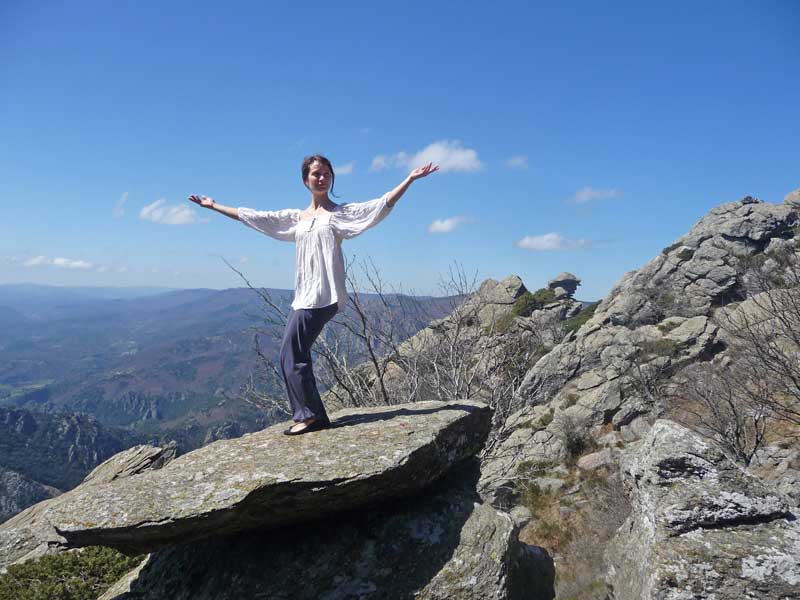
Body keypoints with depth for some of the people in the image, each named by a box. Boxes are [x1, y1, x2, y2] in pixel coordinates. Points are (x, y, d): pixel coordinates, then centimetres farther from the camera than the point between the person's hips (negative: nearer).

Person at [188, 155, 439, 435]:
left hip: (323, 295, -7)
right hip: (304, 296, 7)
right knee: (296, 356, 6)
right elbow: (254, 216, 24)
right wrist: (214, 206, 28)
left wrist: (410, 179, -16)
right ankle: (313, 415, 15)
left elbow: (382, 204, -6)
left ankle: (310, 415, -1)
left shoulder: (341, 212, 3)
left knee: (291, 355, -11)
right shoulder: (296, 217, 18)